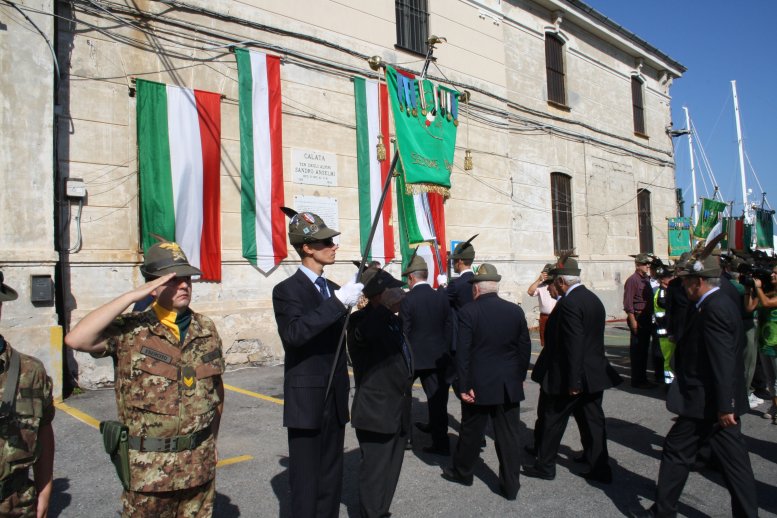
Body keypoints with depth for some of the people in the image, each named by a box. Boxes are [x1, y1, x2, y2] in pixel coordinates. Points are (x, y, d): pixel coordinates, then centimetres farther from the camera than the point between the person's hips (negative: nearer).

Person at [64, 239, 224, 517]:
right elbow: (75, 339, -26)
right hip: (148, 469, -3)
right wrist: (132, 296, -25)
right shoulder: (130, 332, -9)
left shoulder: (206, 329, 2)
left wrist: (210, 441, 11)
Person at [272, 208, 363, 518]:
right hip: (307, 402, -6)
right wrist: (339, 302, -36)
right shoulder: (287, 290, -11)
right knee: (306, 482, 4)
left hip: (335, 401, 7)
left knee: (331, 478, 16)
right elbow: (294, 333, -30)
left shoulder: (332, 288, 11)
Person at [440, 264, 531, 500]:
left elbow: (463, 353, -14)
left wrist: (464, 386, -8)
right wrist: (519, 377, 15)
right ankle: (510, 486, 17)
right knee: (509, 435, 9)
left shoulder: (468, 312, -12)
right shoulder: (516, 311, -1)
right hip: (509, 386, 3)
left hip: (479, 385, -2)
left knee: (471, 431, 15)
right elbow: (525, 348, 4)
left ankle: (462, 472, 34)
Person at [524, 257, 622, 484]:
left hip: (575, 375, -8)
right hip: (595, 373, 8)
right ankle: (600, 468, 20)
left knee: (553, 420, 7)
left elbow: (574, 345, -25)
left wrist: (573, 381, -21)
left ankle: (544, 465, 19)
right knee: (593, 421, 14)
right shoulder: (593, 299, 8)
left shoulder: (569, 303, -20)